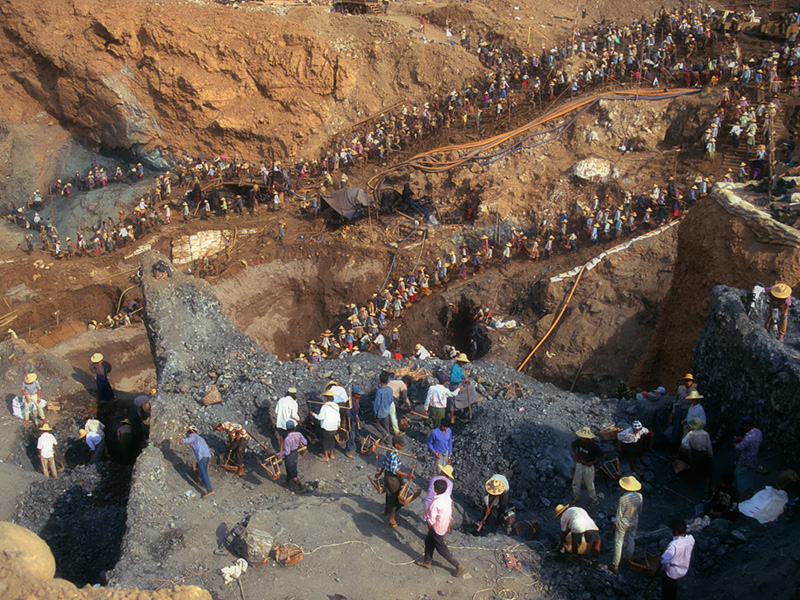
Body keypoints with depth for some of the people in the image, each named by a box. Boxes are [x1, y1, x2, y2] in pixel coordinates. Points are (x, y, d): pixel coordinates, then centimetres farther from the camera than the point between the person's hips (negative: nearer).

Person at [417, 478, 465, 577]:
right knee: (428, 541, 25)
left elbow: (431, 519, -25)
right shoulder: (448, 497, -11)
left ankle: (458, 566, 18)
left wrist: (429, 525, -3)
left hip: (437, 528, -8)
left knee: (441, 548, 11)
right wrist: (448, 523, 17)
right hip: (445, 525, 8)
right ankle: (427, 561, 40)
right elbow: (450, 511, 4)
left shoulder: (435, 503, -35)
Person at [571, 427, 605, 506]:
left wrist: (593, 462, -15)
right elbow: (572, 446, 8)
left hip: (588, 467, -4)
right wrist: (575, 456, 0)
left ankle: (594, 501, 31)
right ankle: (576, 498, 40)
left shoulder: (593, 446, -26)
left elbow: (603, 455, -16)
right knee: (576, 483, 17)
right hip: (579, 464, 5)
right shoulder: (579, 441, -14)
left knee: (590, 485, 9)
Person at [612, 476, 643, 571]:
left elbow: (619, 514, -20)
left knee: (618, 543, 11)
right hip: (634, 523, 5)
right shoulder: (639, 496, -17)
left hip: (623, 524, -5)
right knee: (631, 540, 26)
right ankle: (629, 559, 47)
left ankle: (615, 564, 23)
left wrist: (615, 524, -3)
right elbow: (640, 511, 0)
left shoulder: (623, 499, -31)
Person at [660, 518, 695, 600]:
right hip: (685, 571, 6)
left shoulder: (674, 544, -35)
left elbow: (665, 559, -45)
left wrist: (666, 566, -21)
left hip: (672, 573, -6)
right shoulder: (691, 539, -15)